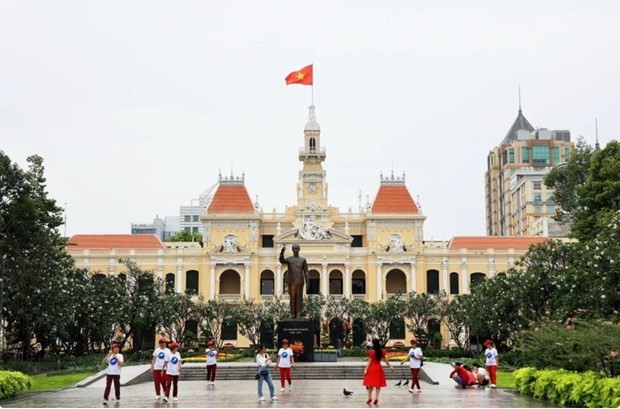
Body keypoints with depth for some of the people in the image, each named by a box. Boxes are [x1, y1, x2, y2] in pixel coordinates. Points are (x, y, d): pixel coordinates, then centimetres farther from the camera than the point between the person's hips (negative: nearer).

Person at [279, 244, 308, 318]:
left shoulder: (303, 260, 8)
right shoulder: (289, 259, 7)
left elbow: (306, 272, 6)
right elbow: (282, 261, -15)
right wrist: (282, 251, -30)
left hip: (299, 282, 0)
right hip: (291, 281, 0)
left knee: (299, 297, -2)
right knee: (292, 297, -3)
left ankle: (299, 314, 0)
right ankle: (293, 313, 0)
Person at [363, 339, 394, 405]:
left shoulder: (371, 352, -11)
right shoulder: (382, 351, 2)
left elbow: (369, 361, -12)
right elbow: (385, 360, 8)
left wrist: (366, 369, -10)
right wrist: (390, 367, 20)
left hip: (372, 368, -3)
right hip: (379, 368, 3)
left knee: (370, 384, 7)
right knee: (378, 384, 6)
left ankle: (370, 398, 7)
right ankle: (376, 398, -3)